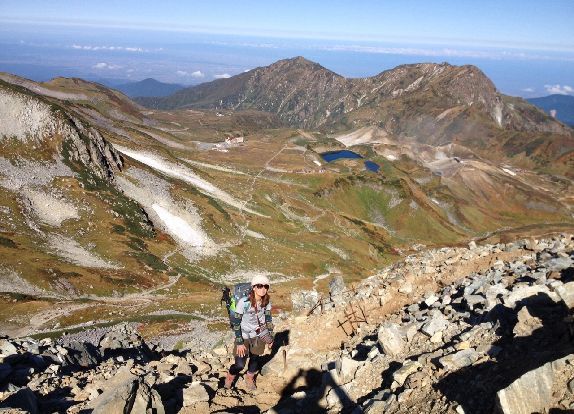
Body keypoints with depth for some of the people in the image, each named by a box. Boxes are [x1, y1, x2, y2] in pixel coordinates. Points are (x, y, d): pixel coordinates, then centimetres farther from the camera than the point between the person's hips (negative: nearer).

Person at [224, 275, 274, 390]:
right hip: (244, 336, -4)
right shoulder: (244, 302, -26)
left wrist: (271, 336, 10)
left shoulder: (266, 303, -11)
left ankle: (249, 377, 46)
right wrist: (239, 343, -17)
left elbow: (268, 320, 6)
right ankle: (230, 376, 30)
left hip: (259, 335, 4)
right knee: (240, 364, -5)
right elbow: (236, 323, -18)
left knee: (255, 358, 14)